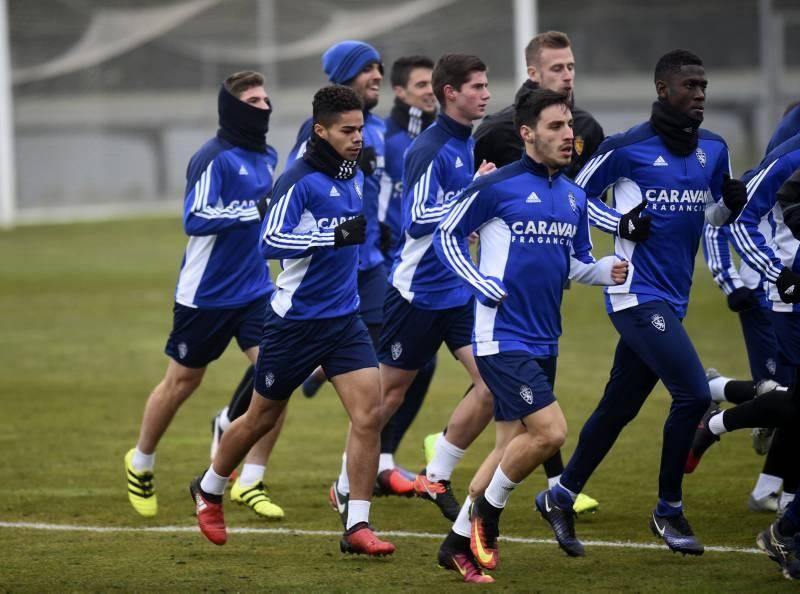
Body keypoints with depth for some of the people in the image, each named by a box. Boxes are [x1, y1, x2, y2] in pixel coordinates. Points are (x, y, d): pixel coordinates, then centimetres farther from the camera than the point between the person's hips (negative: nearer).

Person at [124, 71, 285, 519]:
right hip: (206, 294, -6)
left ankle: (251, 482, 1)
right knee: (181, 383, 10)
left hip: (256, 291, 6)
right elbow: (195, 219, -25)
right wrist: (254, 209, -29)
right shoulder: (214, 159, -17)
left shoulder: (268, 157, 7)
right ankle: (141, 463, 35)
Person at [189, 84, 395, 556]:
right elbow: (269, 242, -26)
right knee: (262, 419, 9)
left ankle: (357, 527, -7)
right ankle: (209, 490, 35)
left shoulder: (355, 175, 6)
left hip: (345, 317, 6)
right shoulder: (299, 181, -18)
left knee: (370, 412, -11)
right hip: (296, 319, -6)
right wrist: (335, 236, -31)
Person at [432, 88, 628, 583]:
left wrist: (607, 270, -2)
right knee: (551, 431, -18)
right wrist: (484, 286, -13)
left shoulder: (574, 196, 10)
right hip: (503, 337, -8)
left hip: (544, 342, 8)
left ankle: (459, 543, 21)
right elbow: (447, 235, -2)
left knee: (513, 446, 10)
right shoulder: (496, 187, -10)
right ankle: (488, 510, 4)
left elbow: (577, 261, 20)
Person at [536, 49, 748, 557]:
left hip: (672, 299, 7)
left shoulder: (714, 149, 10)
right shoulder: (628, 148, -8)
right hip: (638, 295, -7)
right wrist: (621, 222, -13)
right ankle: (669, 510, 0)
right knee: (693, 394, -15)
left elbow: (714, 215, 21)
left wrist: (732, 201, -1)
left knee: (620, 406, 13)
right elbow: (579, 193, 3)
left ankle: (561, 498, 27)